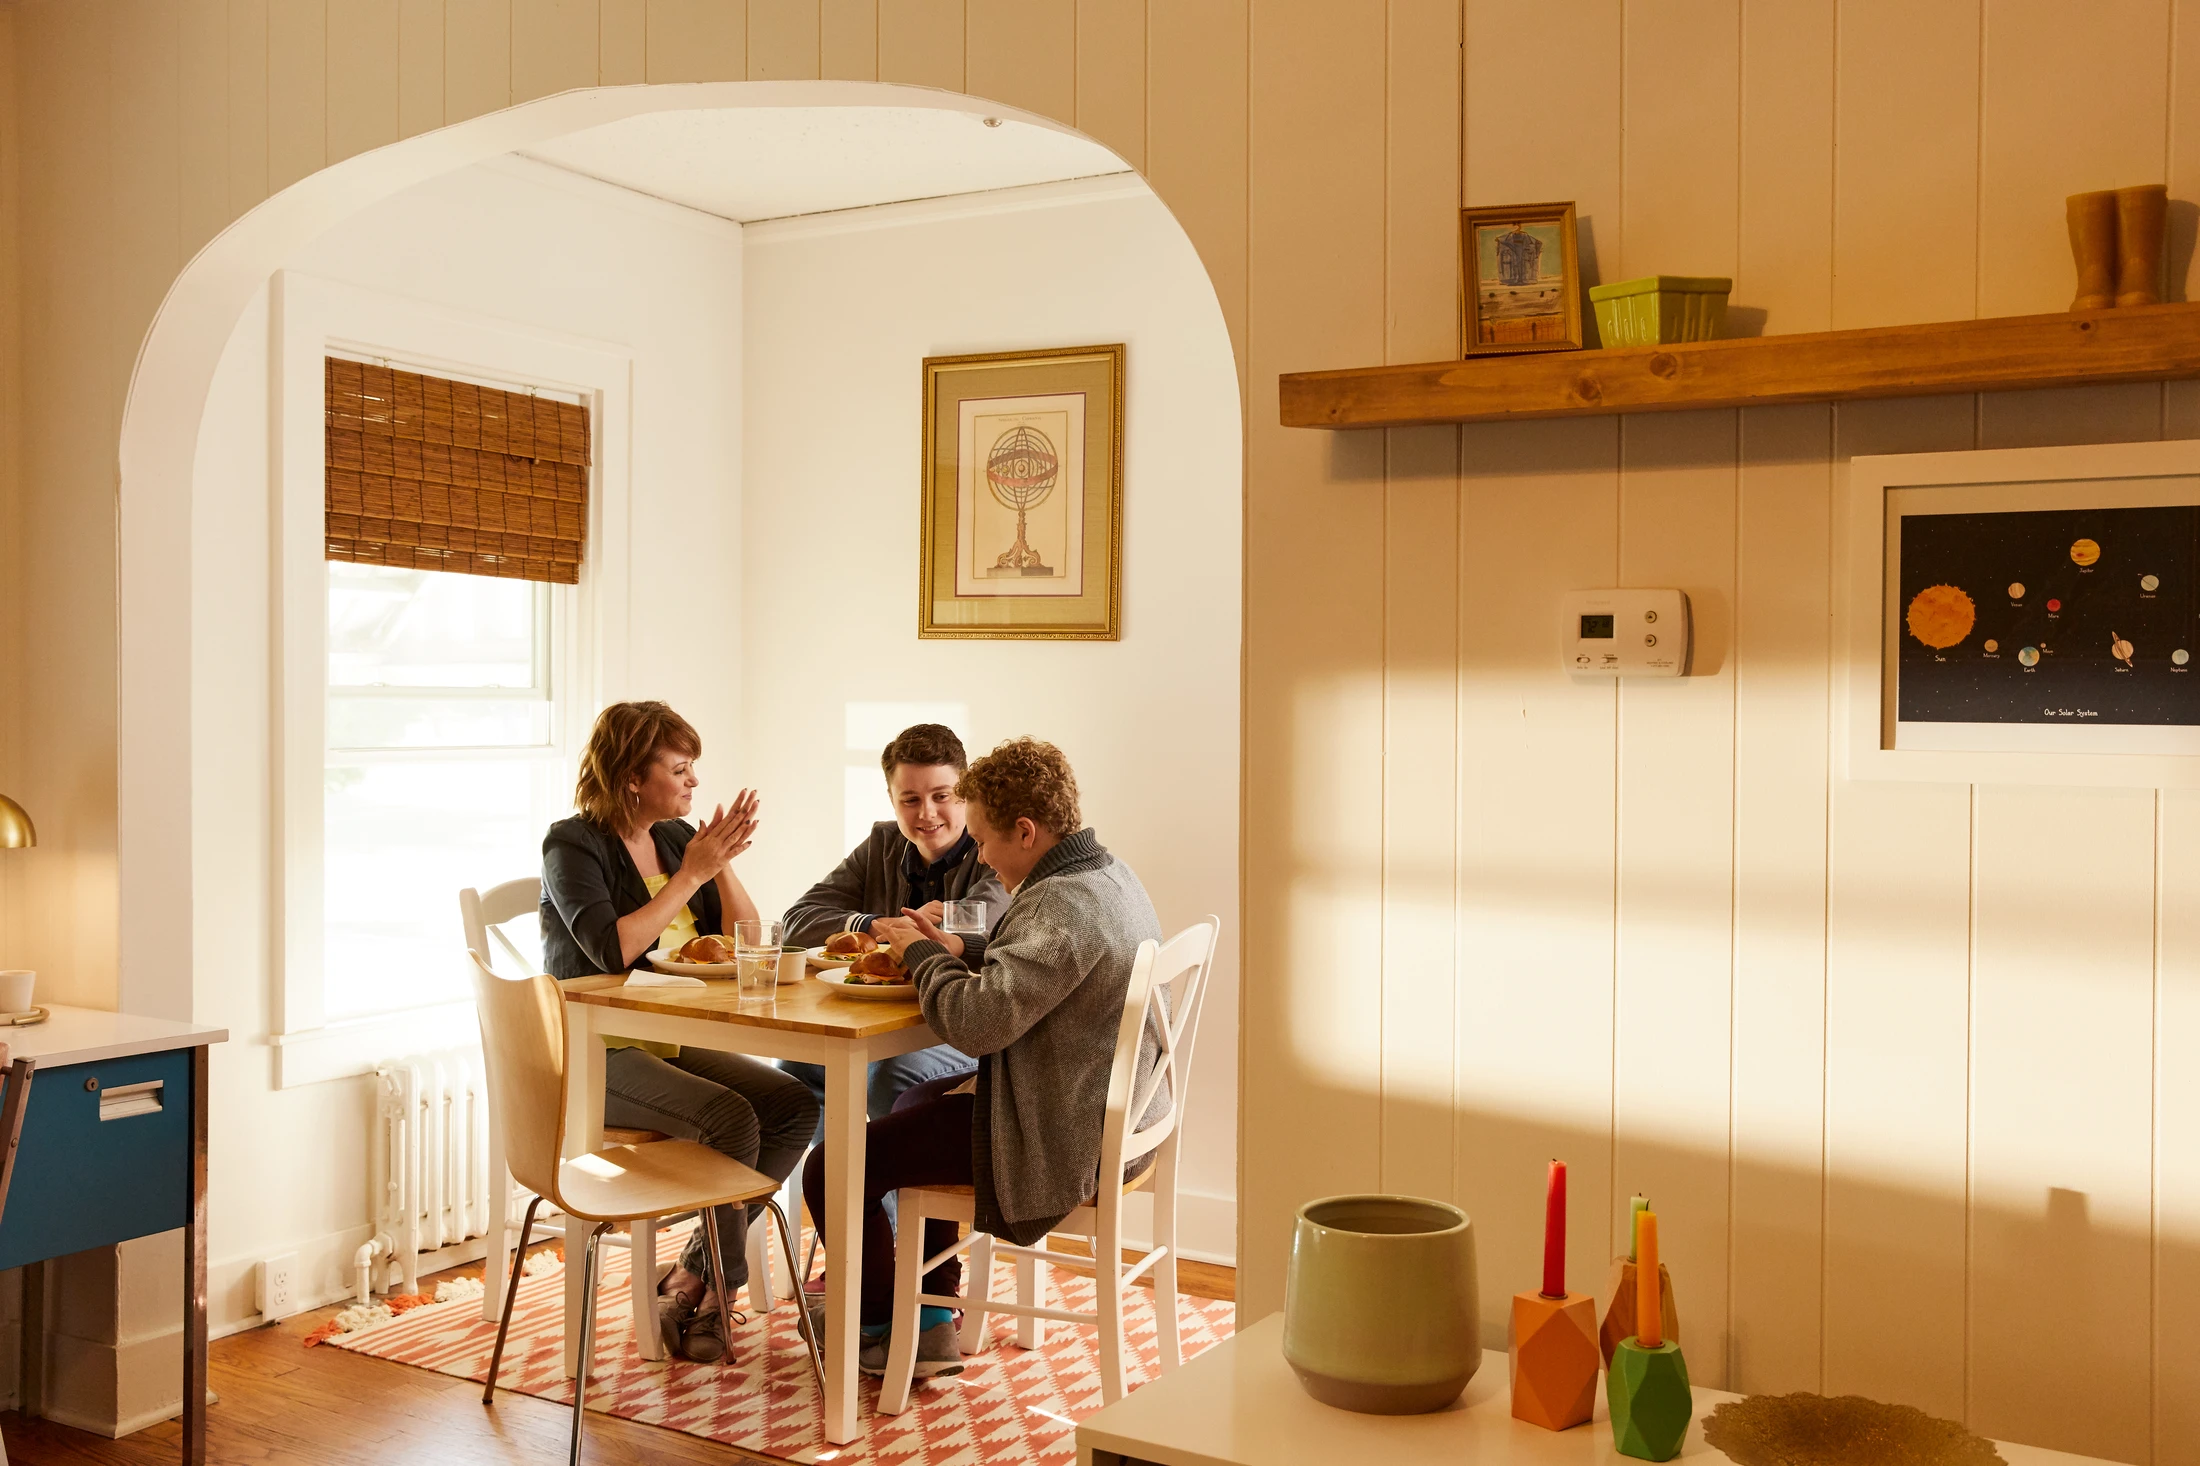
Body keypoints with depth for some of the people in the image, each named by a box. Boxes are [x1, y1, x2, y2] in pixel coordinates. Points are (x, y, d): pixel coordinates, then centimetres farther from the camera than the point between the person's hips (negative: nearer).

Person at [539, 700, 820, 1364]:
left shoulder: (677, 837, 11)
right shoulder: (573, 844, -8)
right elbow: (612, 948, -24)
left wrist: (723, 863, -5)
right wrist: (692, 873, -21)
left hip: (671, 1043, 7)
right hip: (596, 1054, -7)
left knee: (795, 1105, -13)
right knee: (730, 1116, -28)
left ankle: (692, 1277, -4)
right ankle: (715, 1282, -6)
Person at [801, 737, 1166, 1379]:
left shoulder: (1063, 905, -26)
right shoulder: (1108, 875, 7)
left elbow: (975, 1022, -32)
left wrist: (920, 954, -14)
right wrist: (960, 951, 7)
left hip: (1063, 1144, -11)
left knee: (833, 1170, -4)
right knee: (919, 1099, 33)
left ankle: (881, 1330, 23)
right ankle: (932, 1323, 34)